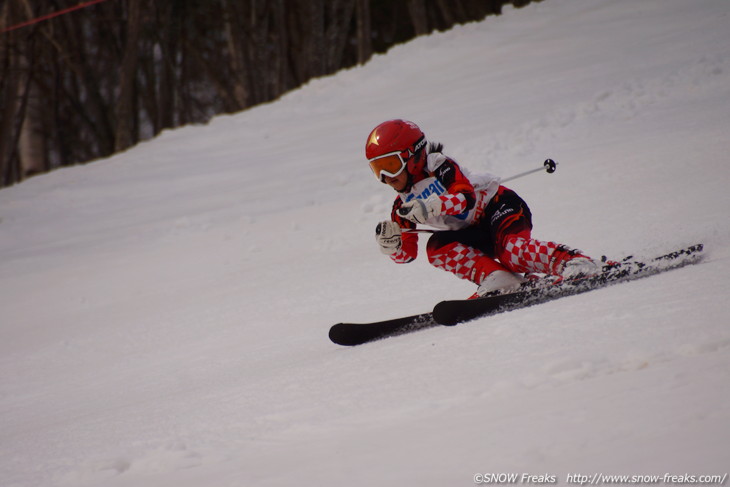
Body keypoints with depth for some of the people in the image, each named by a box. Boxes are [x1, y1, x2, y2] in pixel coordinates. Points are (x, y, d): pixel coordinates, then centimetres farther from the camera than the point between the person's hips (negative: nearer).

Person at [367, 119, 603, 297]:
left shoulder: (439, 167, -12)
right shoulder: (404, 205, 9)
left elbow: (466, 196, -28)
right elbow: (406, 252, 8)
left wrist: (431, 207, -44)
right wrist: (391, 242, -15)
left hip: (499, 206, -7)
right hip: (477, 233, 7)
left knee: (510, 249, -37)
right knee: (437, 247, -21)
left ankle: (575, 262, -39)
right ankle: (497, 278, -31)